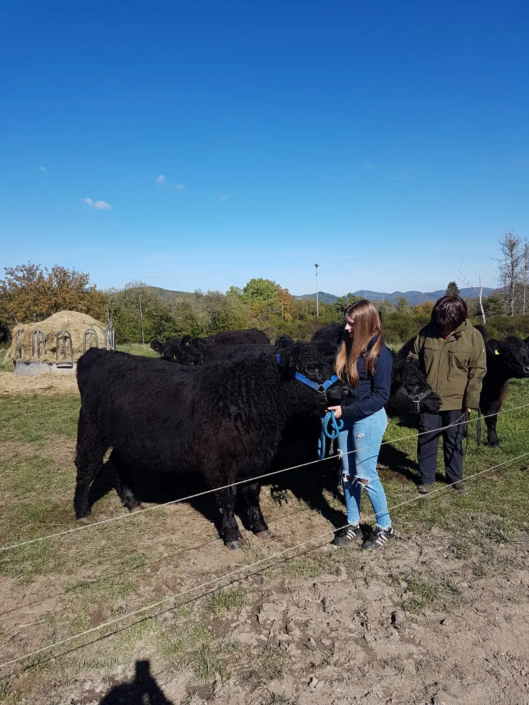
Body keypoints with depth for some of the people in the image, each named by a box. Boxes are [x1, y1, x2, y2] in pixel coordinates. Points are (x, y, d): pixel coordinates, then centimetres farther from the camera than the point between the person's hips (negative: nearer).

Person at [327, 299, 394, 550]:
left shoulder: (379, 353, -16)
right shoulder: (349, 347, 5)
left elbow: (381, 395, -17)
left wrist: (346, 411, -19)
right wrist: (338, 405, -5)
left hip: (368, 419, -7)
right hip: (346, 417, 7)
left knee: (365, 475, 2)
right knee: (348, 473, 13)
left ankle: (385, 527, 22)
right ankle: (352, 525, 29)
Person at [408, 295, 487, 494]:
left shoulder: (473, 336, -8)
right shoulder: (427, 332, -5)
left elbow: (478, 372, -6)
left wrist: (471, 401, -8)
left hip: (456, 401, -1)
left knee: (454, 440, 14)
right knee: (427, 439, 9)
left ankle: (456, 477, 32)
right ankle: (426, 479, 24)